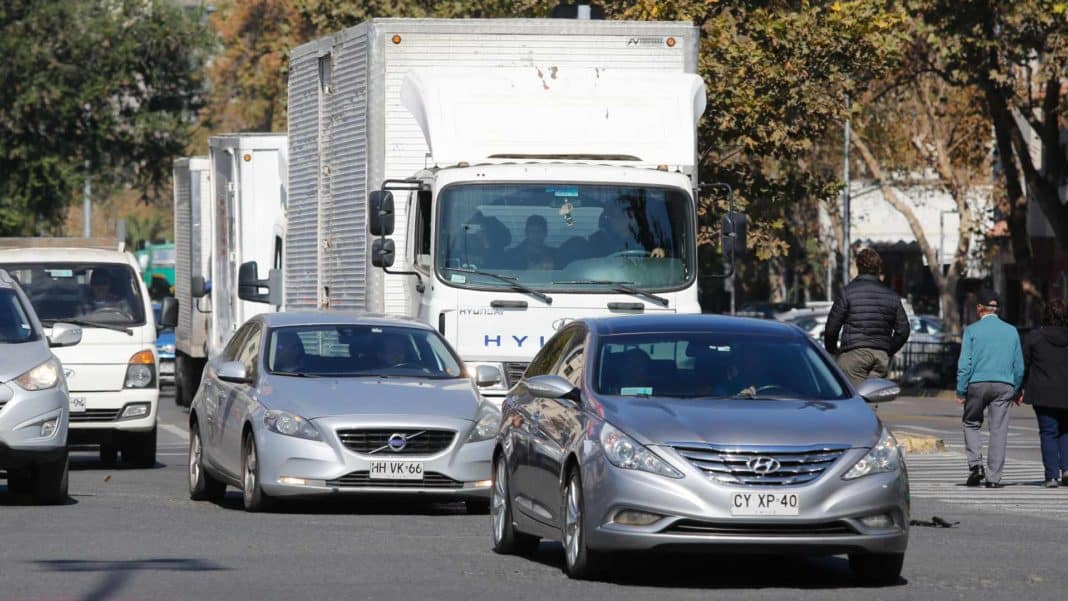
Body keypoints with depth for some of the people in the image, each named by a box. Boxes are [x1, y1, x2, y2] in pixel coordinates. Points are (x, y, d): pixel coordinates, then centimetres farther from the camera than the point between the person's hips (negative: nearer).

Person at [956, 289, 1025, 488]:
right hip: (1004, 385, 2)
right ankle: (994, 477, 0)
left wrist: (961, 391, -2)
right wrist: (1016, 390, 20)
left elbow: (965, 364, -5)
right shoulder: (1011, 331, 8)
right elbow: (1019, 366, 11)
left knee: (971, 424, 16)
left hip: (977, 384, -2)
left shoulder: (972, 330, -1)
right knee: (999, 430, 3)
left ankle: (975, 463, -3)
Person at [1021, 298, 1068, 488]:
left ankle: (1052, 475, -5)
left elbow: (1024, 365, 0)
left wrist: (1021, 389, 11)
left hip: (1044, 395, -2)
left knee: (1048, 432, 1)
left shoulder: (1034, 337, -5)